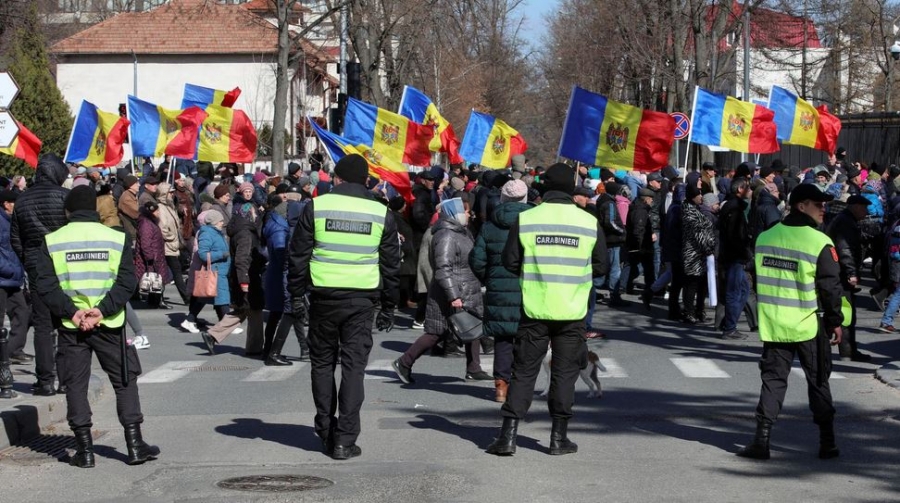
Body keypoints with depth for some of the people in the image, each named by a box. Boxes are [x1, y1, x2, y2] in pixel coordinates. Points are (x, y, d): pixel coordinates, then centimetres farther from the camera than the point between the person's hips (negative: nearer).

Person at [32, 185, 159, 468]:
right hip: (109, 325, 0)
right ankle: (134, 445, 8)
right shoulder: (117, 238, 1)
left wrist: (71, 312, -11)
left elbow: (44, 284, -6)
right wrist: (103, 310, -12)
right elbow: (127, 282, -7)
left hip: (69, 326, 0)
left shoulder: (52, 241, 1)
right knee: (125, 381, 10)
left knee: (75, 385, 8)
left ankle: (84, 449, 6)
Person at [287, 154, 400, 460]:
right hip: (362, 300, 0)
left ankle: (326, 431, 19)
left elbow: (298, 255, 1)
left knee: (322, 363, 14)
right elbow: (391, 265, 7)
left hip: (324, 296, 0)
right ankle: (345, 440, -3)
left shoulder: (316, 207, -1)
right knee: (354, 366, 2)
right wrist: (388, 306, 15)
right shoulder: (381, 214, 3)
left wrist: (296, 295, 9)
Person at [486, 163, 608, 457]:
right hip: (572, 311, 0)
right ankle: (559, 438, 12)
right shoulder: (590, 223, -2)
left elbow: (510, 262, 0)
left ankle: (508, 436, 3)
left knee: (523, 372, 7)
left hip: (534, 309, 0)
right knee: (565, 372, 10)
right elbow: (601, 266, 5)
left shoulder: (525, 219, -5)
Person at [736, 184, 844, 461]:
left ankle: (761, 440, -2)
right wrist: (835, 321, 1)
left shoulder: (765, 238, 3)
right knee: (818, 381, 10)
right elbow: (831, 287, -11)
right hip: (809, 325, -3)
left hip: (773, 324, 3)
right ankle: (827, 443, 14)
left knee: (773, 378, 8)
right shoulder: (820, 243, -14)